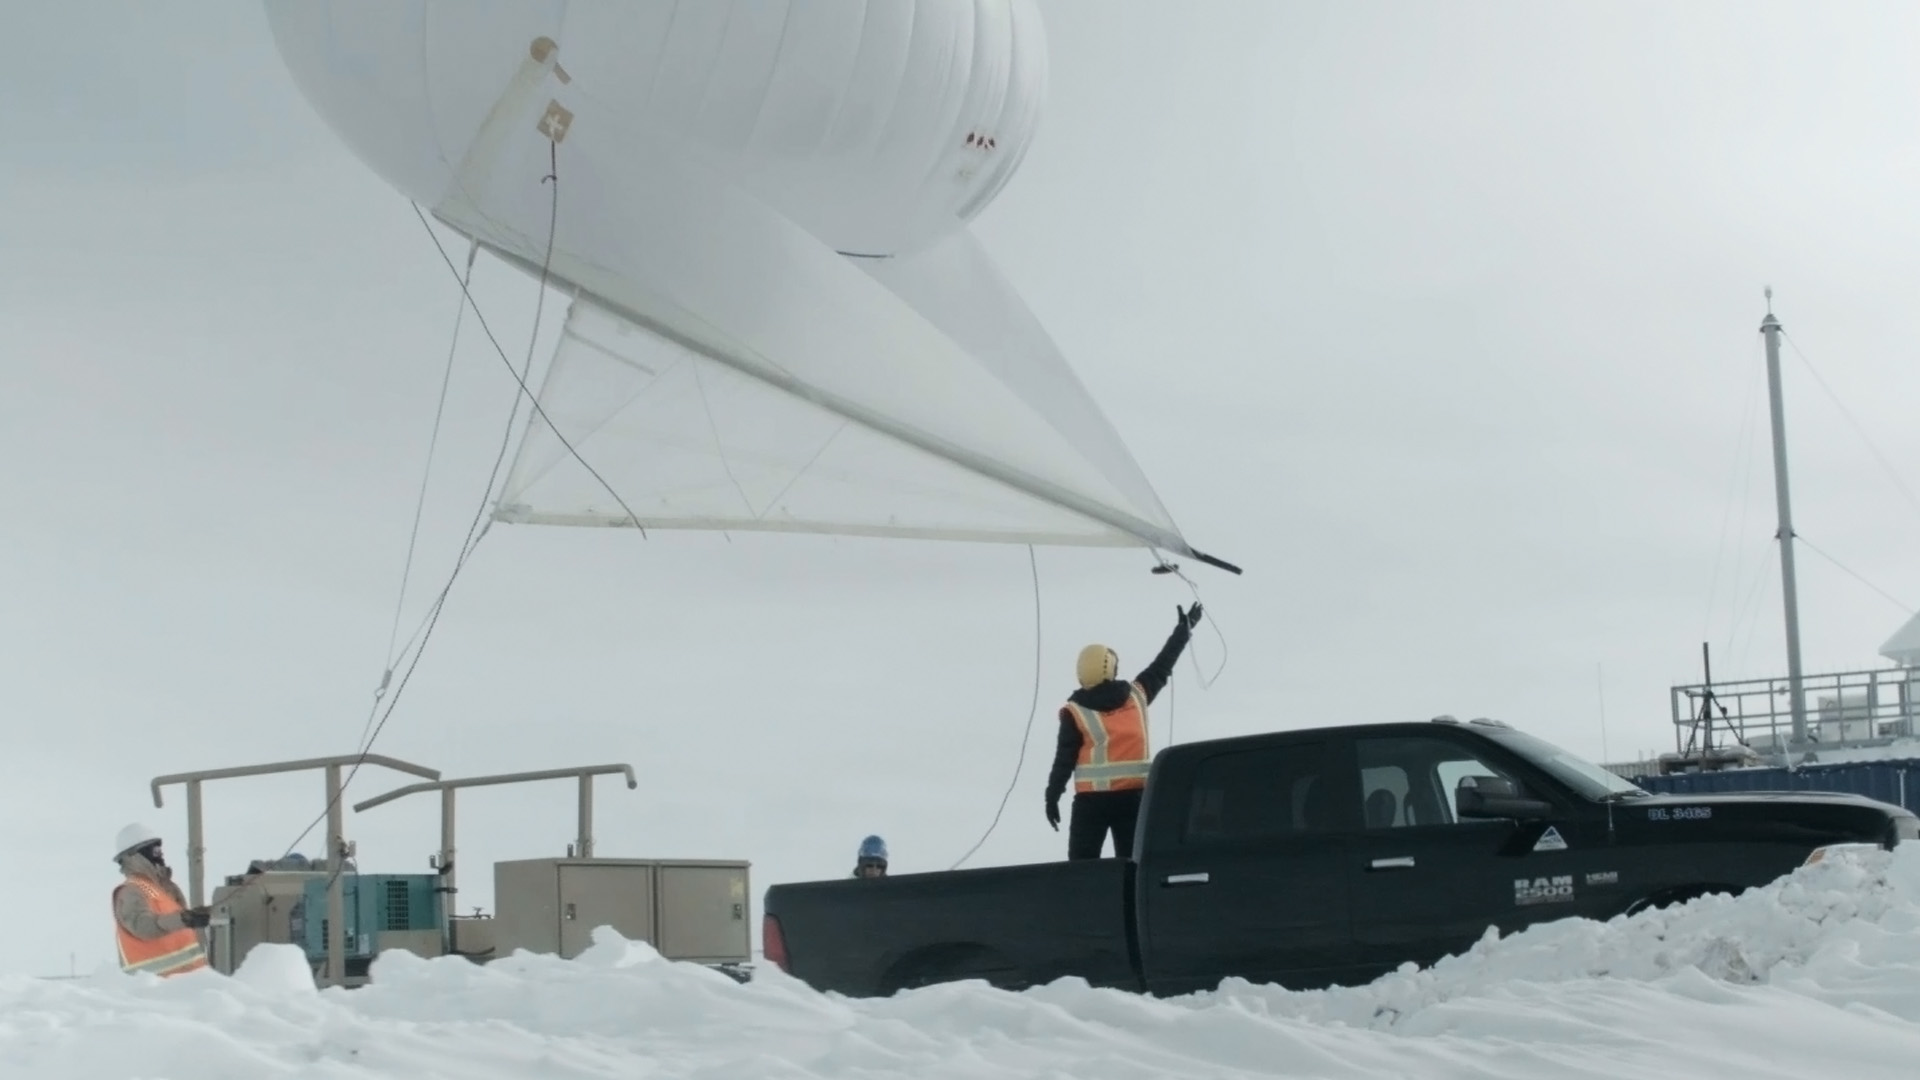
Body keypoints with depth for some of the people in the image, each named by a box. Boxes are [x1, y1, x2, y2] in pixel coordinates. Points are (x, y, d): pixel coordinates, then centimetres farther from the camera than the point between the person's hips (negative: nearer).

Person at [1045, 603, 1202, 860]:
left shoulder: (1074, 712, -5)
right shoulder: (1136, 695, 3)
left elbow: (1064, 758, -6)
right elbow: (1161, 667, 17)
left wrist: (1053, 795, 1)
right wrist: (1184, 630, 29)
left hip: (1092, 799, -3)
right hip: (1134, 796, 3)